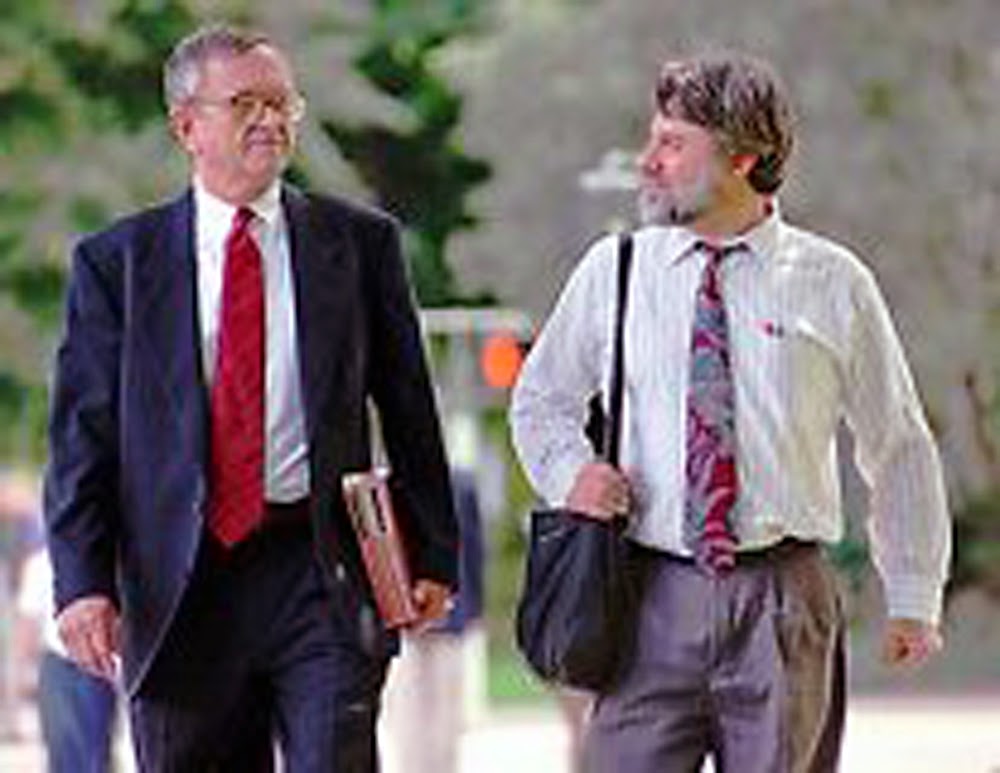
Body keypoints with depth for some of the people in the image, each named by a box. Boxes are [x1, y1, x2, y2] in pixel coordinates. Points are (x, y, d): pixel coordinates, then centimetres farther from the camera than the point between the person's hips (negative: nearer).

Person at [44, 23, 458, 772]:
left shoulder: (360, 242, 8)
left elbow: (409, 408, 11)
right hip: (180, 587, 0)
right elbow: (81, 435, 2)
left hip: (324, 575, 0)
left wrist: (433, 556, 6)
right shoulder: (117, 262, 5)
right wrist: (83, 583, -9)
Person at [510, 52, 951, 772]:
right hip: (656, 600, 1)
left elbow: (900, 449, 11)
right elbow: (542, 398, 22)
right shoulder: (613, 271, 7)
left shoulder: (833, 282, 3)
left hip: (784, 601, -1)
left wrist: (914, 601, 11)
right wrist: (570, 469, 0)